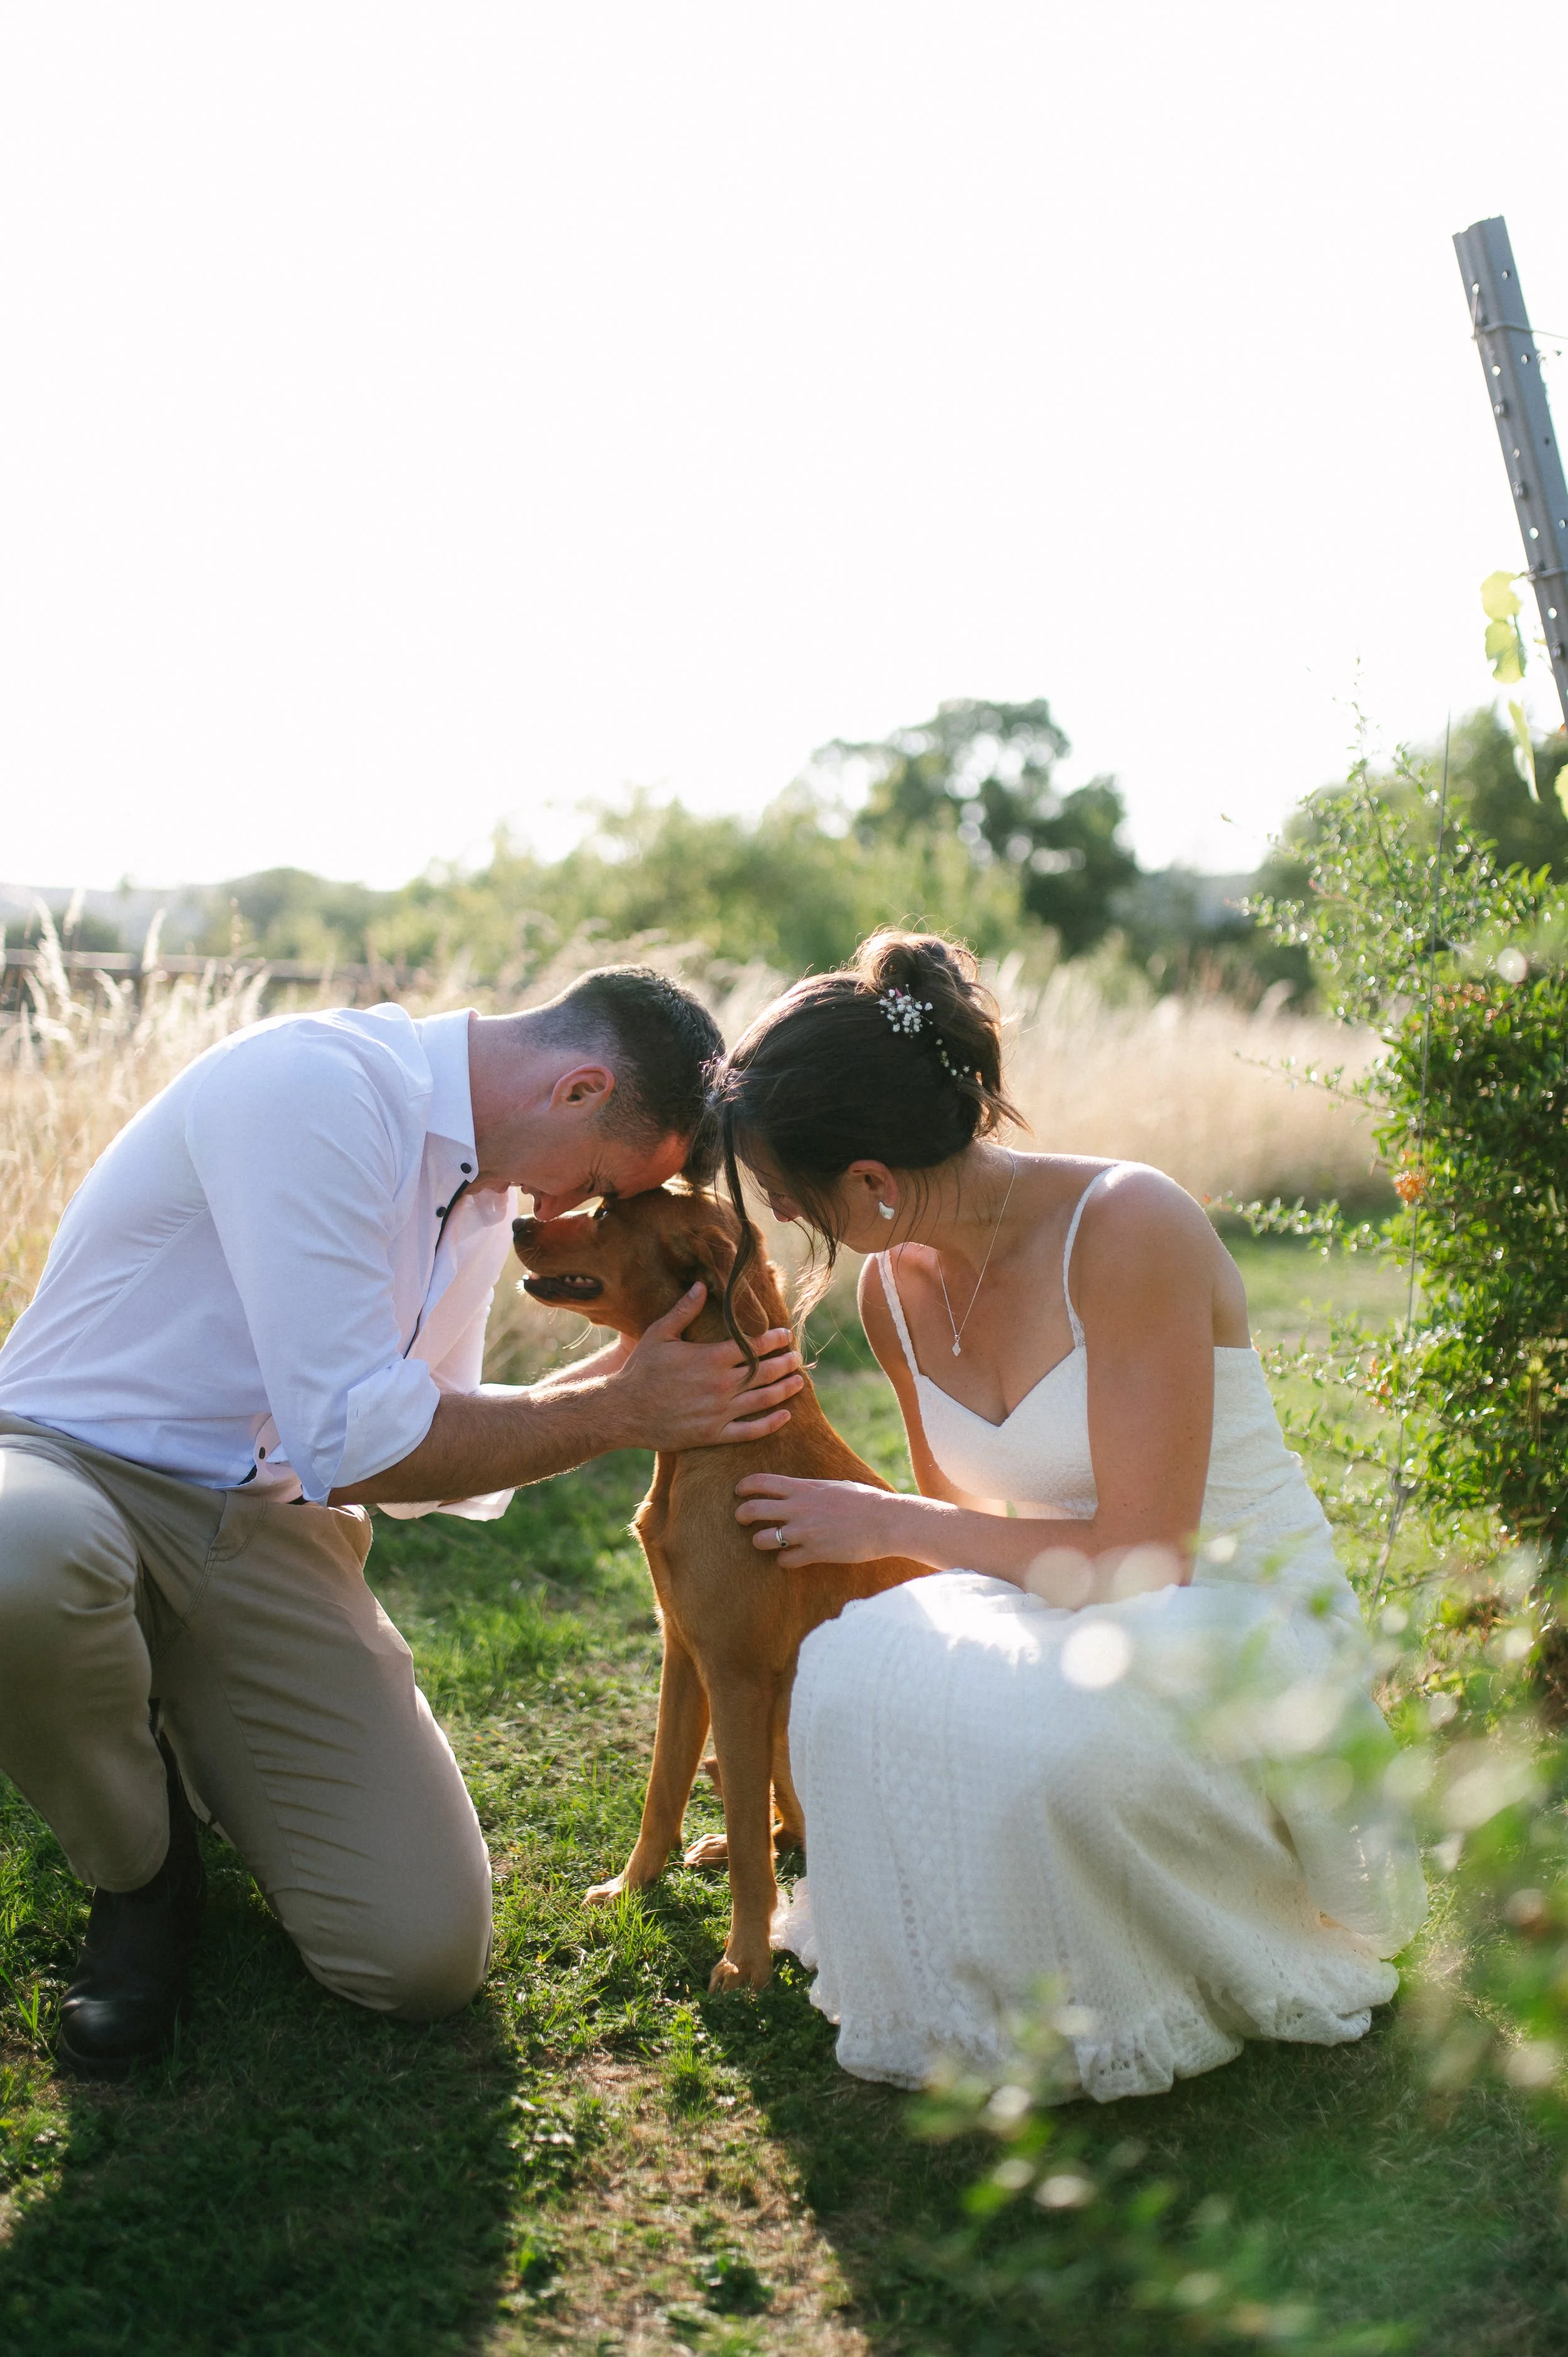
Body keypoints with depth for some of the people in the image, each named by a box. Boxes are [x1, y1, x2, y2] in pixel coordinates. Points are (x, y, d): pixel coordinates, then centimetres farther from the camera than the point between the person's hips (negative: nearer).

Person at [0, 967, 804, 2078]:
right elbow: (350, 1442, -23)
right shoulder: (314, 1083, -21)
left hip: (274, 1532, 6)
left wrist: (621, 1375, 1)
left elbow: (429, 1457, 14)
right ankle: (140, 1865, -9)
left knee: (429, 1955, -11)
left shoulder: (482, 1188, 7)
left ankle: (190, 1738, 20)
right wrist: (618, 1413, -14)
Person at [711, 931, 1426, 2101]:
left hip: (1247, 1610, -6)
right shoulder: (896, 1287, -2)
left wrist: (887, 1523, -17)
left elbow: (1140, 1555, -22)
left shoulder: (1129, 1227, -24)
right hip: (1072, 1618, 6)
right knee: (853, 1674, -25)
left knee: (1036, 1729, -37)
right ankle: (978, 1999, 2)